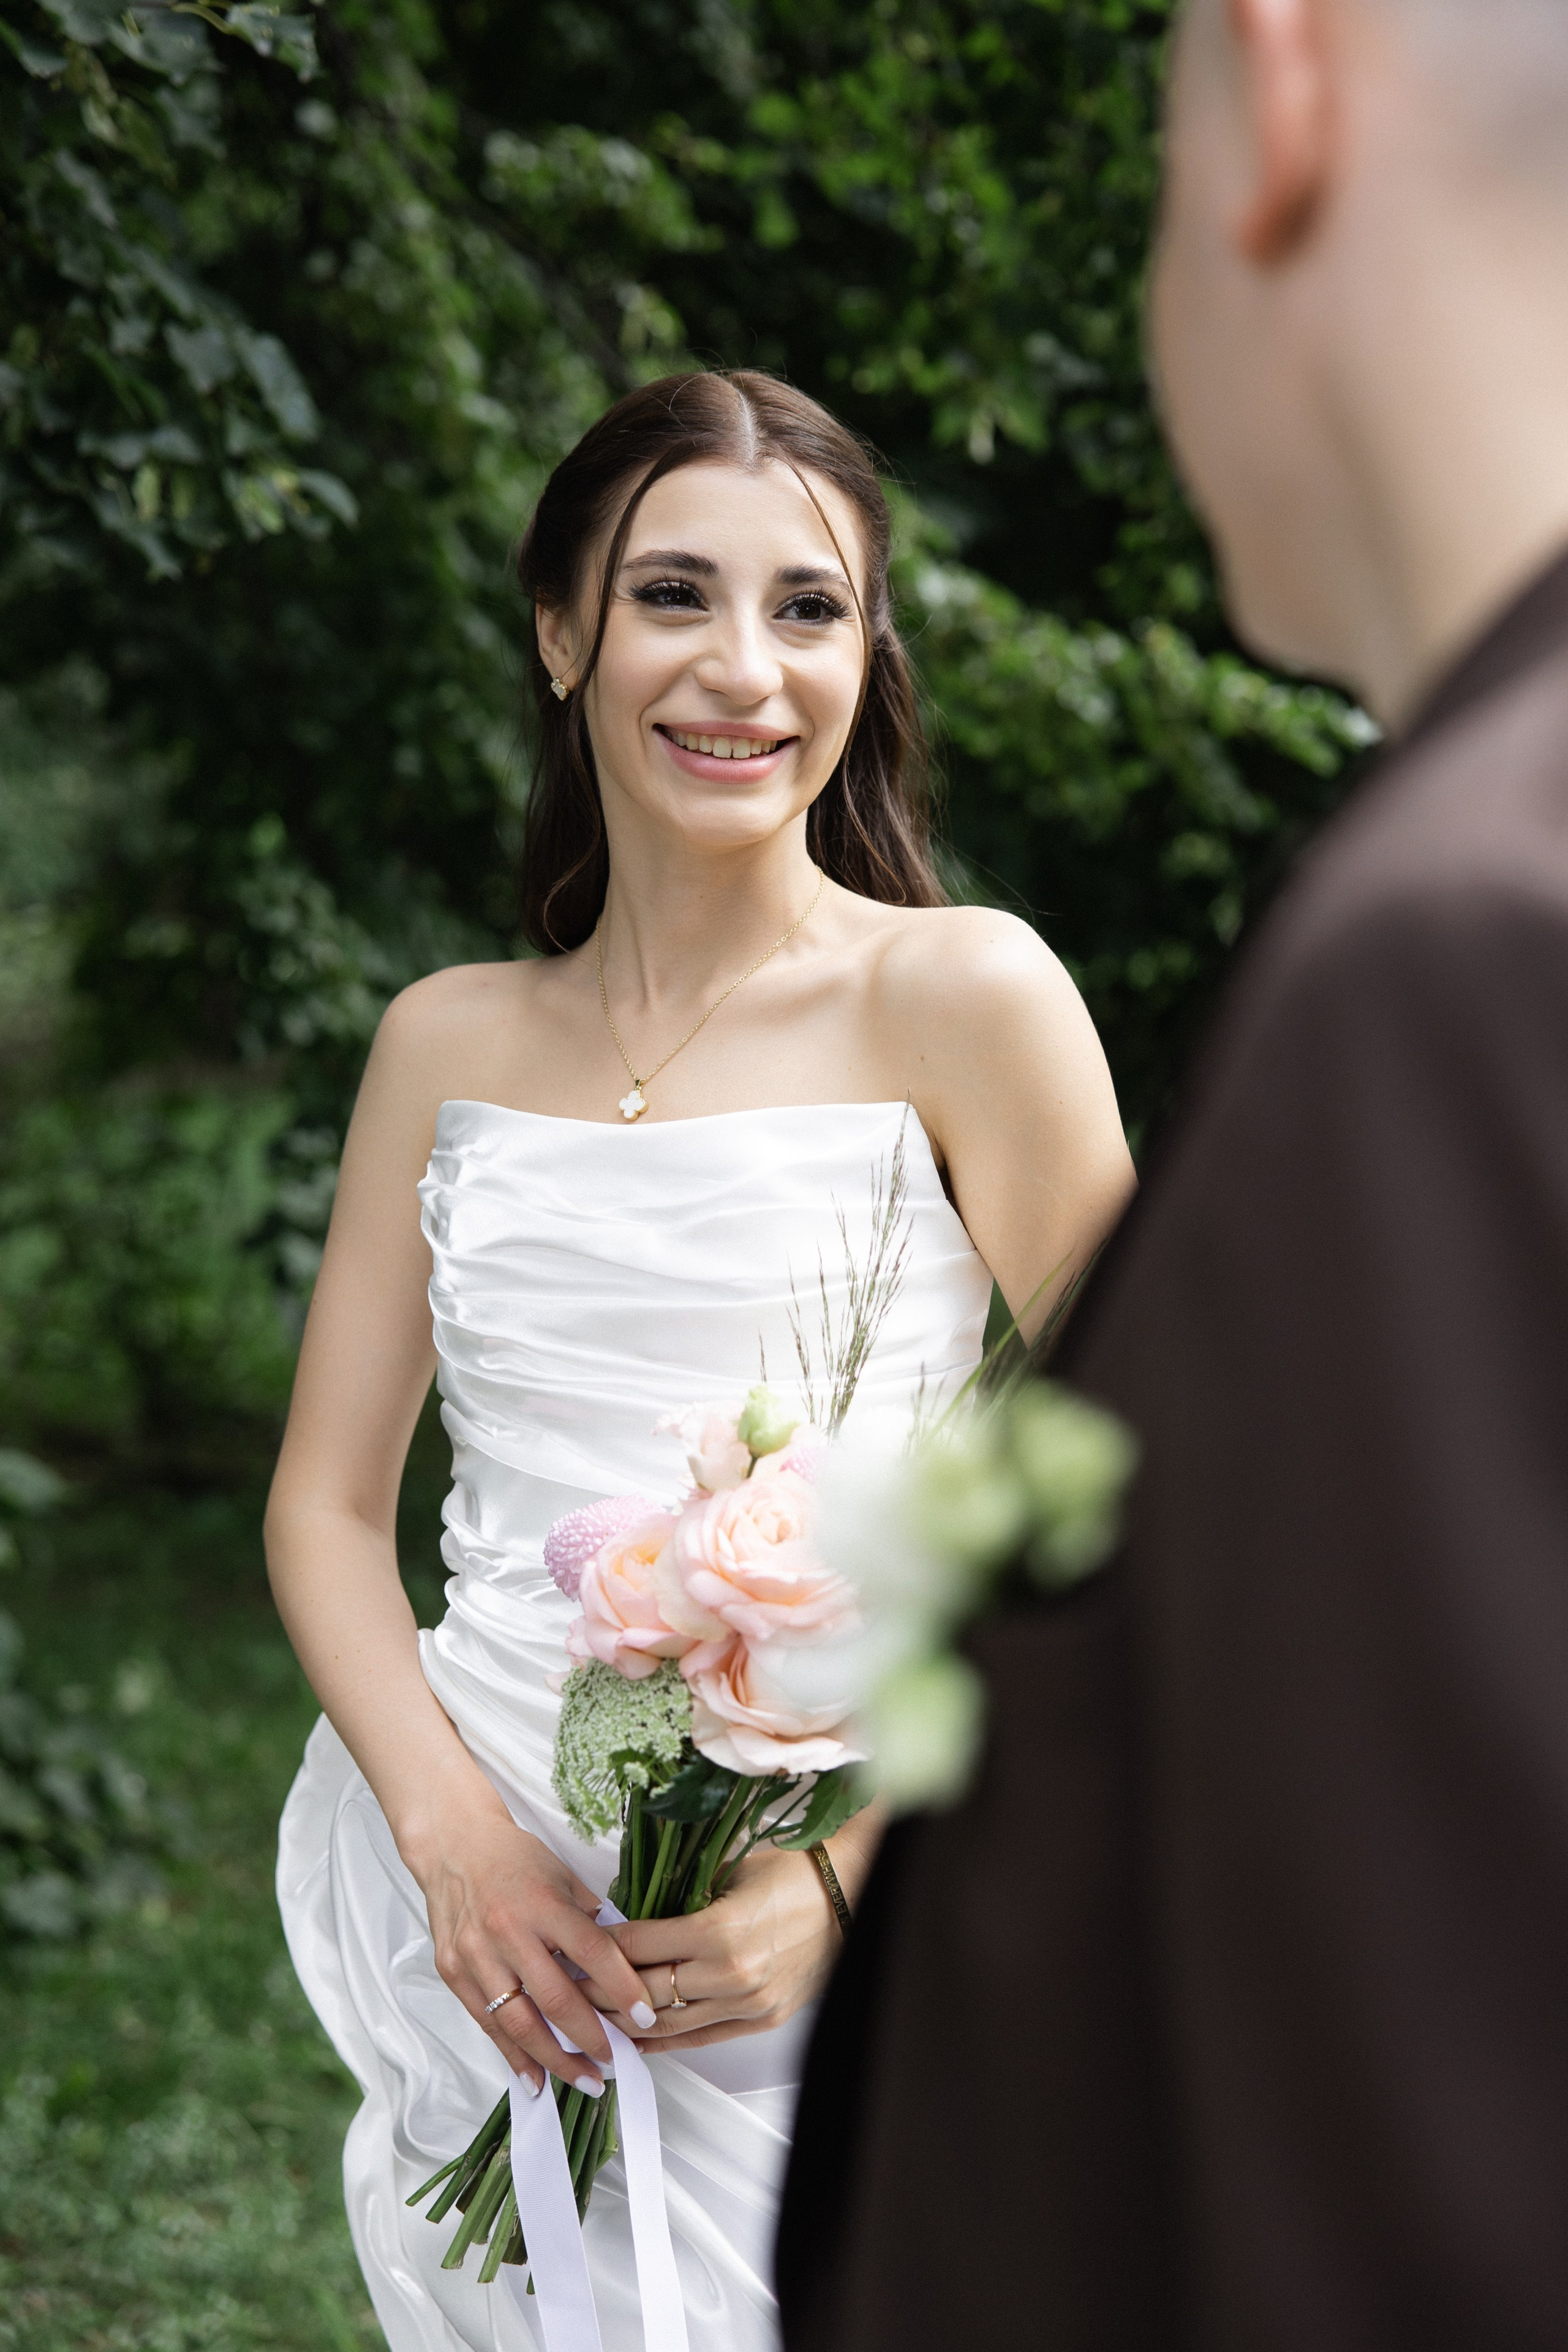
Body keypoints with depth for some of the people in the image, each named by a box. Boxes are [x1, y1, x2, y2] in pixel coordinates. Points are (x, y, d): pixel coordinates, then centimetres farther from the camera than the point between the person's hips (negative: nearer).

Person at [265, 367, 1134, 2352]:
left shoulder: (955, 1000, -6)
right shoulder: (450, 1044, 7)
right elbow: (328, 1500, 7)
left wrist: (862, 1867, -17)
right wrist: (457, 1833, -10)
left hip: (822, 1937, -3)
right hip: (470, 1875, 4)